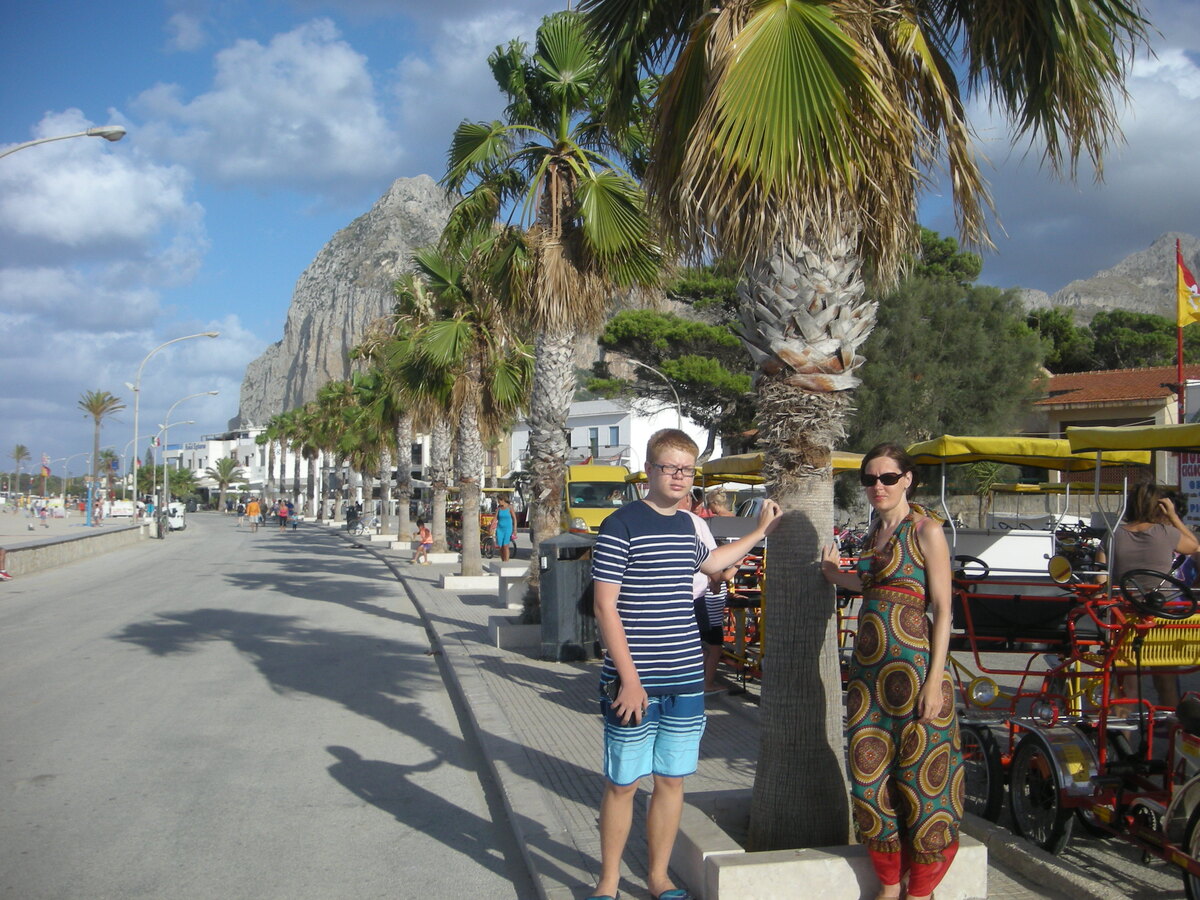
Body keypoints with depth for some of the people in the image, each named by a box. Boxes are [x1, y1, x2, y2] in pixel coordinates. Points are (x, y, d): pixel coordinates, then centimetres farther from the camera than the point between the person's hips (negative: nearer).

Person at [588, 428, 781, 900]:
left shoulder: (686, 524, 10)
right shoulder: (621, 525, -11)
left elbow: (709, 562, 33)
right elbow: (605, 606, -14)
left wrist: (761, 530, 36)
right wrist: (629, 679, -17)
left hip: (686, 680, 6)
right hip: (635, 683, -6)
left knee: (671, 781, 13)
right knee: (622, 784, 5)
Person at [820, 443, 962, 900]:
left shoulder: (926, 529, -6)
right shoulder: (876, 530, 14)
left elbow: (942, 610, -10)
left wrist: (935, 681, -16)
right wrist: (833, 572, 13)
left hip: (913, 667, -7)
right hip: (868, 669, 7)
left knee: (918, 778, 1)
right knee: (870, 778, 8)